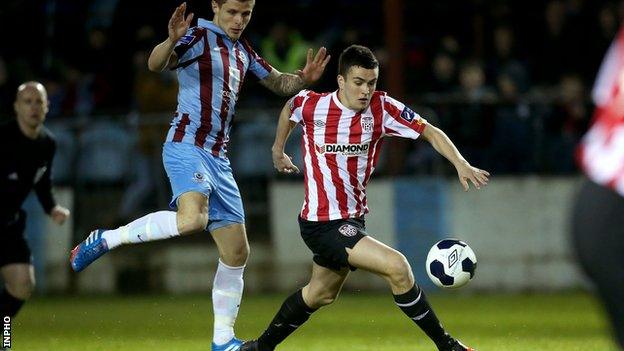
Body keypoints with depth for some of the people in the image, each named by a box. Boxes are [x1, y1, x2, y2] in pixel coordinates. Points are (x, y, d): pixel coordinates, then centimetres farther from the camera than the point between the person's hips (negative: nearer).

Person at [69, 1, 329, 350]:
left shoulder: (243, 50, 16)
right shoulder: (199, 37, -7)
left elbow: (278, 82, 29)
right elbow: (156, 64, -23)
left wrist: (303, 79, 7)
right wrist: (173, 40, -46)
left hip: (218, 158, 8)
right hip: (187, 146, -8)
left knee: (237, 253, 6)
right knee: (193, 219, -35)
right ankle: (104, 240, -17)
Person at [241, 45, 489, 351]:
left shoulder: (381, 108, -9)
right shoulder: (310, 104, -13)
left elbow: (430, 132, -7)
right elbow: (288, 111, 11)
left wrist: (461, 164, -22)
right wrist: (278, 150, 25)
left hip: (353, 219, 6)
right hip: (322, 222, -6)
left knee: (320, 294, 25)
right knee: (396, 267, -20)